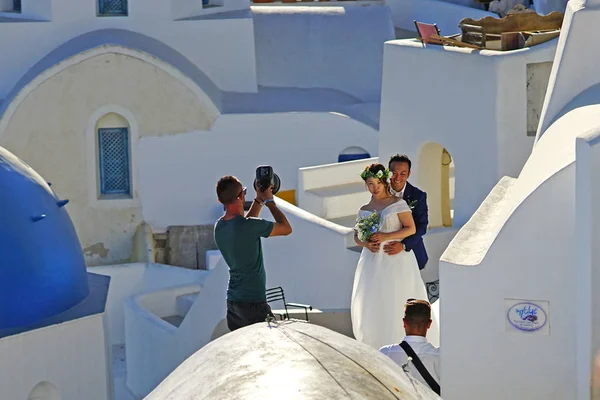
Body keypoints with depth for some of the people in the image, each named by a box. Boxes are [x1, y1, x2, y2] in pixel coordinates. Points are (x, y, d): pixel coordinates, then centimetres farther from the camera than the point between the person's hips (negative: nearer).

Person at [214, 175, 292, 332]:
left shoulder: (219, 227, 6)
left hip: (232, 301, 8)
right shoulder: (249, 226, -18)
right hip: (253, 301, -8)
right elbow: (286, 228, -6)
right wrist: (269, 201, 3)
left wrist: (259, 200, 25)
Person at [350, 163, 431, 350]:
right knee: (370, 303, 0)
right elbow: (357, 236, 17)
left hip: (395, 259, -4)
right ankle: (374, 346, 8)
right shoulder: (364, 210, 13)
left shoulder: (397, 203, -1)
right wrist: (366, 244, -6)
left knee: (394, 302, -7)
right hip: (373, 261, 4)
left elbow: (411, 229, -6)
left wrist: (386, 237, -15)